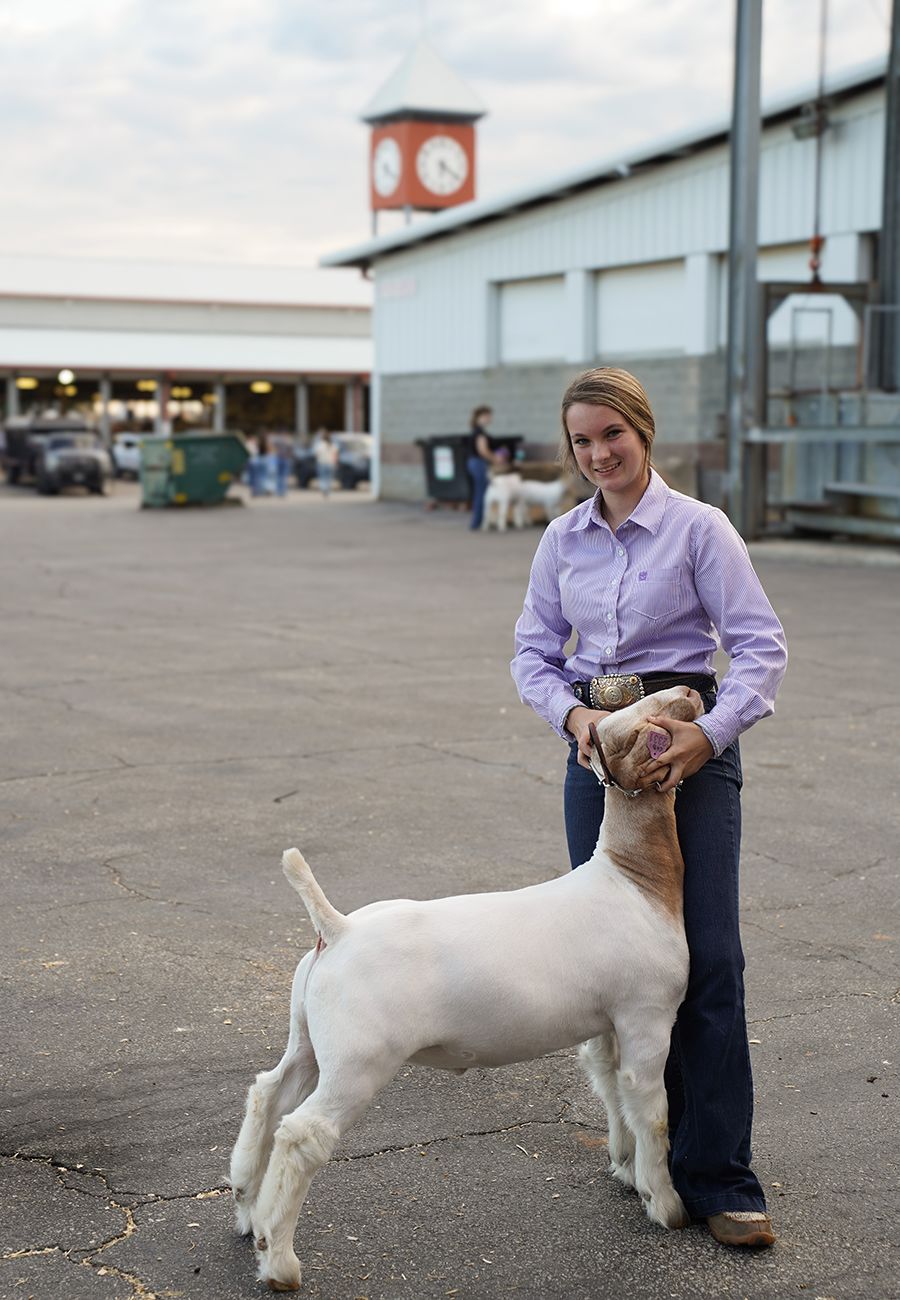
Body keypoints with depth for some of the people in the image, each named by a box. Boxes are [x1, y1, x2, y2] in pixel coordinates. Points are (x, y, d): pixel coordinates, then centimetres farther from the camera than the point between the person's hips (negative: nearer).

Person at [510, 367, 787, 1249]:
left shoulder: (697, 528, -7)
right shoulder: (564, 539, 7)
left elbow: (761, 645, -10)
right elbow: (533, 651, 11)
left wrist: (709, 733, -22)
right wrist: (572, 713, -9)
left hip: (688, 745, -4)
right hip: (595, 745, 5)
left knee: (708, 958, -7)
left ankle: (717, 1176, -3)